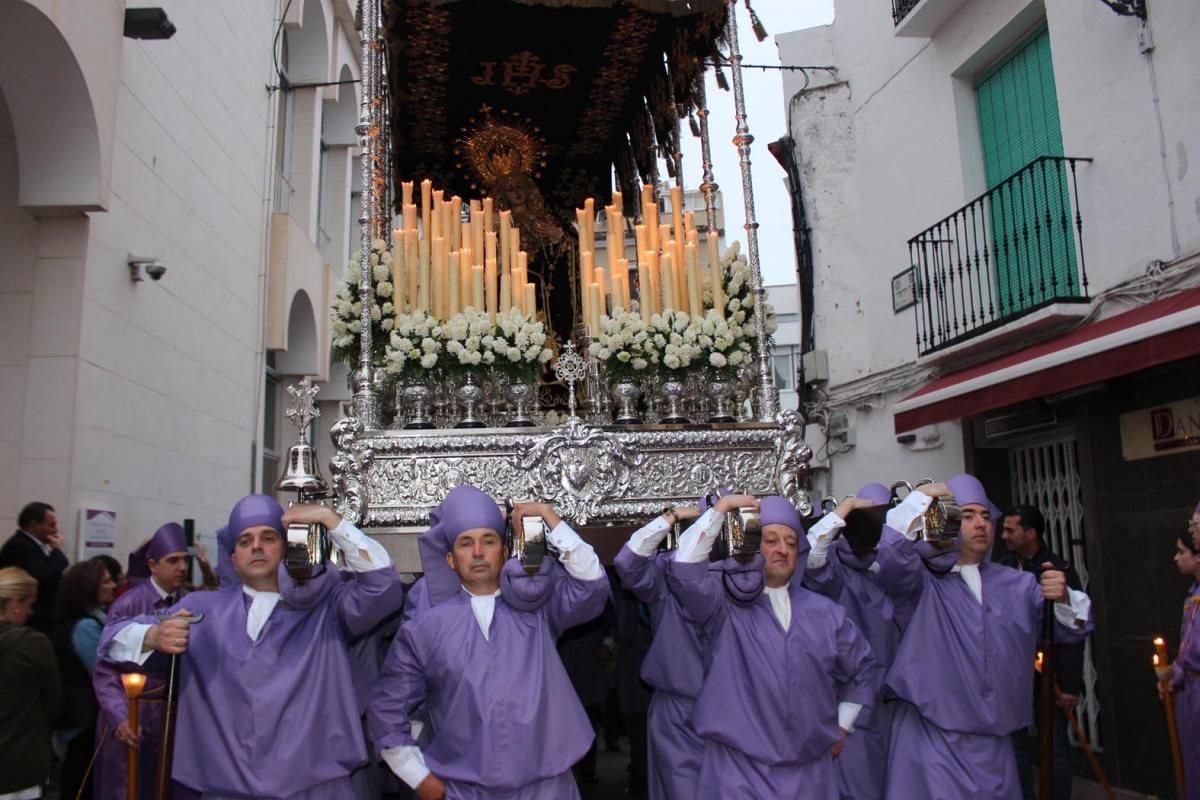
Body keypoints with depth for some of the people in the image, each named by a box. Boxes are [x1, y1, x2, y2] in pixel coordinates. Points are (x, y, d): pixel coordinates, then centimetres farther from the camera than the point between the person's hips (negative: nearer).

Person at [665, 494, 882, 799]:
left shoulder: (824, 612, 9)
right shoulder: (726, 604, -3)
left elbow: (863, 669, 22)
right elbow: (685, 570, -22)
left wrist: (842, 726, 14)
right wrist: (721, 508, -17)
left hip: (811, 769, 4)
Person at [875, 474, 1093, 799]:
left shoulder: (1016, 584, 11)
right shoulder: (923, 582, -4)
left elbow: (1072, 628, 6)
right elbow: (892, 556, -24)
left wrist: (1063, 598, -16)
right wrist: (921, 497, -15)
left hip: (992, 742, 5)